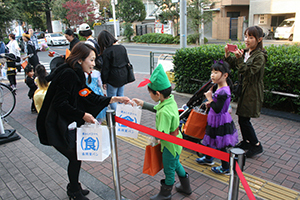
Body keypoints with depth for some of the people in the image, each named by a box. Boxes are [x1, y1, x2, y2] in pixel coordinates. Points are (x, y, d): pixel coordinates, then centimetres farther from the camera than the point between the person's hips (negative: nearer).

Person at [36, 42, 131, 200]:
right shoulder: (68, 74, -22)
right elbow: (60, 104, -25)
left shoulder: (76, 74, 8)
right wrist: (82, 115, -20)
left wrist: (114, 99, 1)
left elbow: (91, 98, 8)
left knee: (77, 156, 17)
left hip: (68, 124, 9)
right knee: (75, 157, 3)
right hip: (57, 127, -9)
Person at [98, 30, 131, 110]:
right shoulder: (122, 47, 4)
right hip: (123, 77, 7)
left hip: (113, 78, -7)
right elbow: (127, 62, 11)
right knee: (121, 96, 18)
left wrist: (104, 82, -5)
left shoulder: (106, 52, -16)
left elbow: (105, 69, -13)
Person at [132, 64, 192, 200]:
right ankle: (186, 187, 50)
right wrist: (143, 104, 12)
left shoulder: (164, 112, -36)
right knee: (176, 164, 30)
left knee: (169, 170, 15)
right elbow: (156, 108, 12)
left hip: (170, 145, -9)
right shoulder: (170, 100, -7)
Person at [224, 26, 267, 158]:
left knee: (244, 120, -5)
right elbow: (232, 65, 8)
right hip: (244, 89, 8)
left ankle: (256, 146, 12)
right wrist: (227, 54, -7)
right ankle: (247, 141, 33)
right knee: (243, 118, 15)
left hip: (253, 92, -8)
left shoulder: (260, 56, -16)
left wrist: (240, 59, -30)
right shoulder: (246, 52, 7)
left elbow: (247, 72, -22)